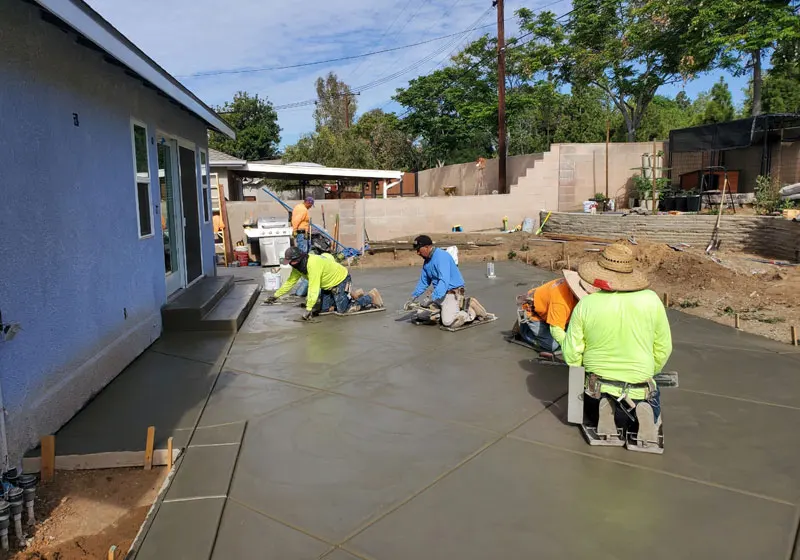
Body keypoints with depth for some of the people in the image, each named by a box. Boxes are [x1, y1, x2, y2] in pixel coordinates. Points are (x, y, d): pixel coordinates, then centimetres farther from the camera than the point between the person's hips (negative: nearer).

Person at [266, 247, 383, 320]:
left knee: (344, 310, -11)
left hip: (341, 280, -10)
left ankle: (371, 297, 4)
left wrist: (309, 309, -36)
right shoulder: (298, 267, -5)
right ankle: (353, 297, 21)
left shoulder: (313, 264, -35)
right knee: (324, 308, 10)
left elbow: (313, 288, -37)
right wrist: (276, 295, 8)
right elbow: (290, 282, 7)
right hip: (328, 285, 10)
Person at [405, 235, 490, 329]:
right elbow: (423, 282, 22)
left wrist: (431, 298, -31)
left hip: (453, 292, -10)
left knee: (449, 321, -25)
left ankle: (472, 312, 2)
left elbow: (444, 281, -28)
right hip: (440, 293, 10)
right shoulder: (427, 261, 10)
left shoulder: (441, 256, -18)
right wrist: (414, 297, 12)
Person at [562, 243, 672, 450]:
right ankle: (641, 415, -5)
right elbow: (663, 349, 1)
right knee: (653, 415, 31)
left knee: (592, 408, 33)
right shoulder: (651, 300, -9)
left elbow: (571, 354, -7)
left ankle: (606, 413, -4)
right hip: (640, 391, 1)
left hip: (596, 388, 0)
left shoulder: (585, 305, -11)